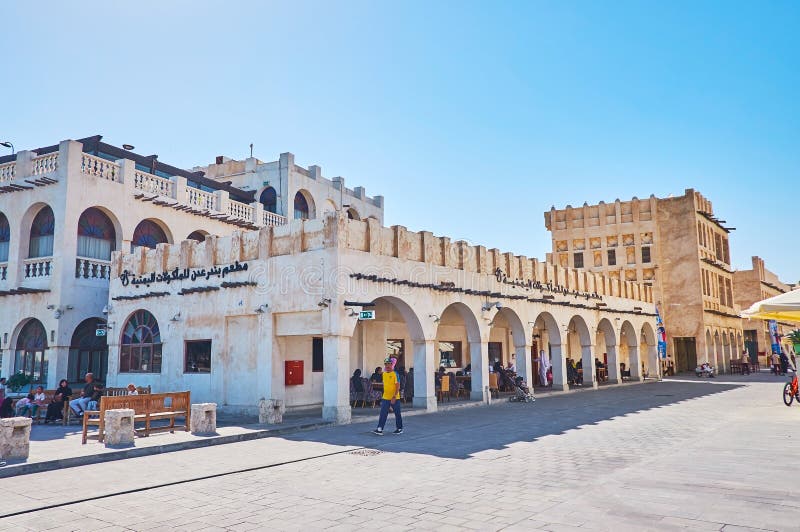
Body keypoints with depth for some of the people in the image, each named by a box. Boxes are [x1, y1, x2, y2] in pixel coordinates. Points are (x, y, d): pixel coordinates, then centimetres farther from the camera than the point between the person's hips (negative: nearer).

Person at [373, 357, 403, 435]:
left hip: (394, 398, -5)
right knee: (383, 414, -2)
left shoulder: (395, 374, -12)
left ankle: (399, 429, 21)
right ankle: (379, 429, -5)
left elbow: (398, 386, -15)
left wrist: (394, 397, -21)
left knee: (397, 414, 8)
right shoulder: (384, 374, 7)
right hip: (385, 398, 5)